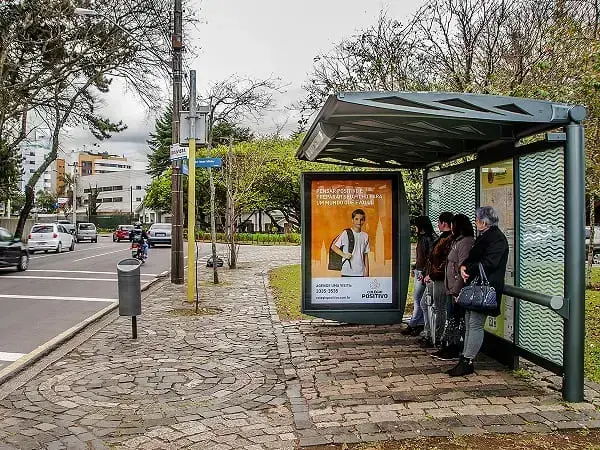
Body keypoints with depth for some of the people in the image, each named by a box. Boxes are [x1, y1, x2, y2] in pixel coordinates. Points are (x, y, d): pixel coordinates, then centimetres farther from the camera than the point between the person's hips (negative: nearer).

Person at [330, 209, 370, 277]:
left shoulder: (365, 236, 8)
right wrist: (343, 254, -14)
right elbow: (333, 246, -2)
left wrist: (367, 271, 7)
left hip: (360, 272, 4)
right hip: (347, 272, -4)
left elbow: (365, 255, 11)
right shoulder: (346, 233, -5)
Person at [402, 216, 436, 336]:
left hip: (423, 273, -10)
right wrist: (414, 268, 20)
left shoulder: (429, 239, -13)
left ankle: (412, 325, -1)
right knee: (418, 299, 10)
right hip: (418, 271, 10)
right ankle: (421, 325, 14)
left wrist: (424, 273, -20)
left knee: (417, 298, -6)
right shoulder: (421, 238, 16)